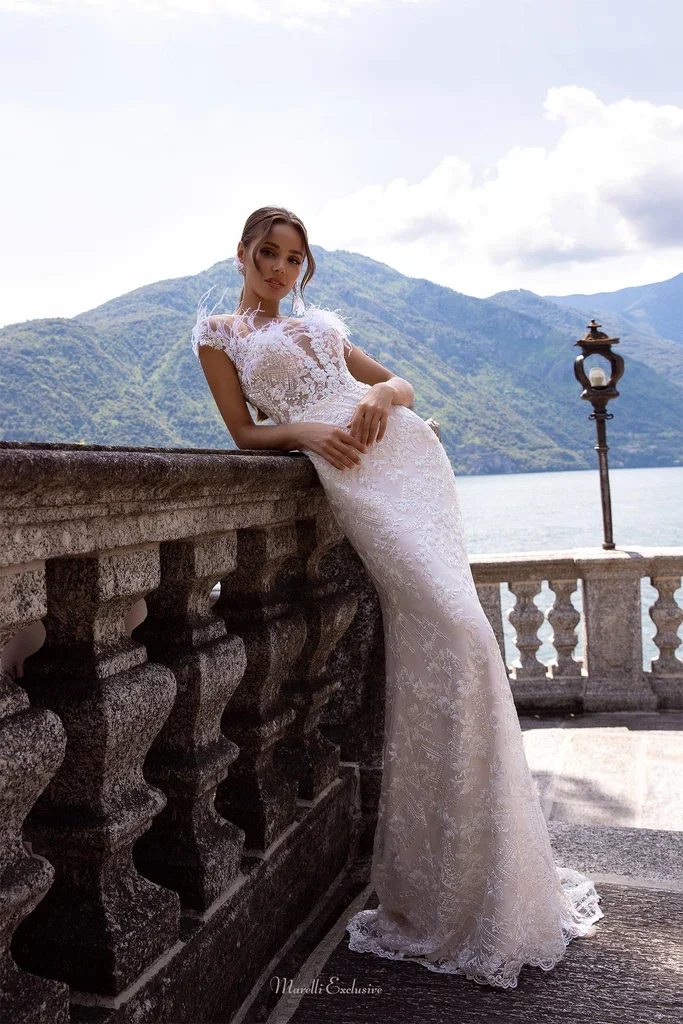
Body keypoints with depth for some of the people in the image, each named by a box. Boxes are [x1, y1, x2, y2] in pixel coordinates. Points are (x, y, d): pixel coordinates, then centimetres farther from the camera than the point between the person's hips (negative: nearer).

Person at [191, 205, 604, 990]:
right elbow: (245, 432, 6)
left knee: (436, 633, -4)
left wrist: (381, 394, 0)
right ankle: (457, 884, -4)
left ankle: (471, 864, 9)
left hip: (408, 453, 5)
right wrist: (304, 431, -12)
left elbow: (401, 382, 23)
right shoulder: (218, 334, 15)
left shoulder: (322, 323, 28)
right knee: (450, 628, -17)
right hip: (348, 473, -5)